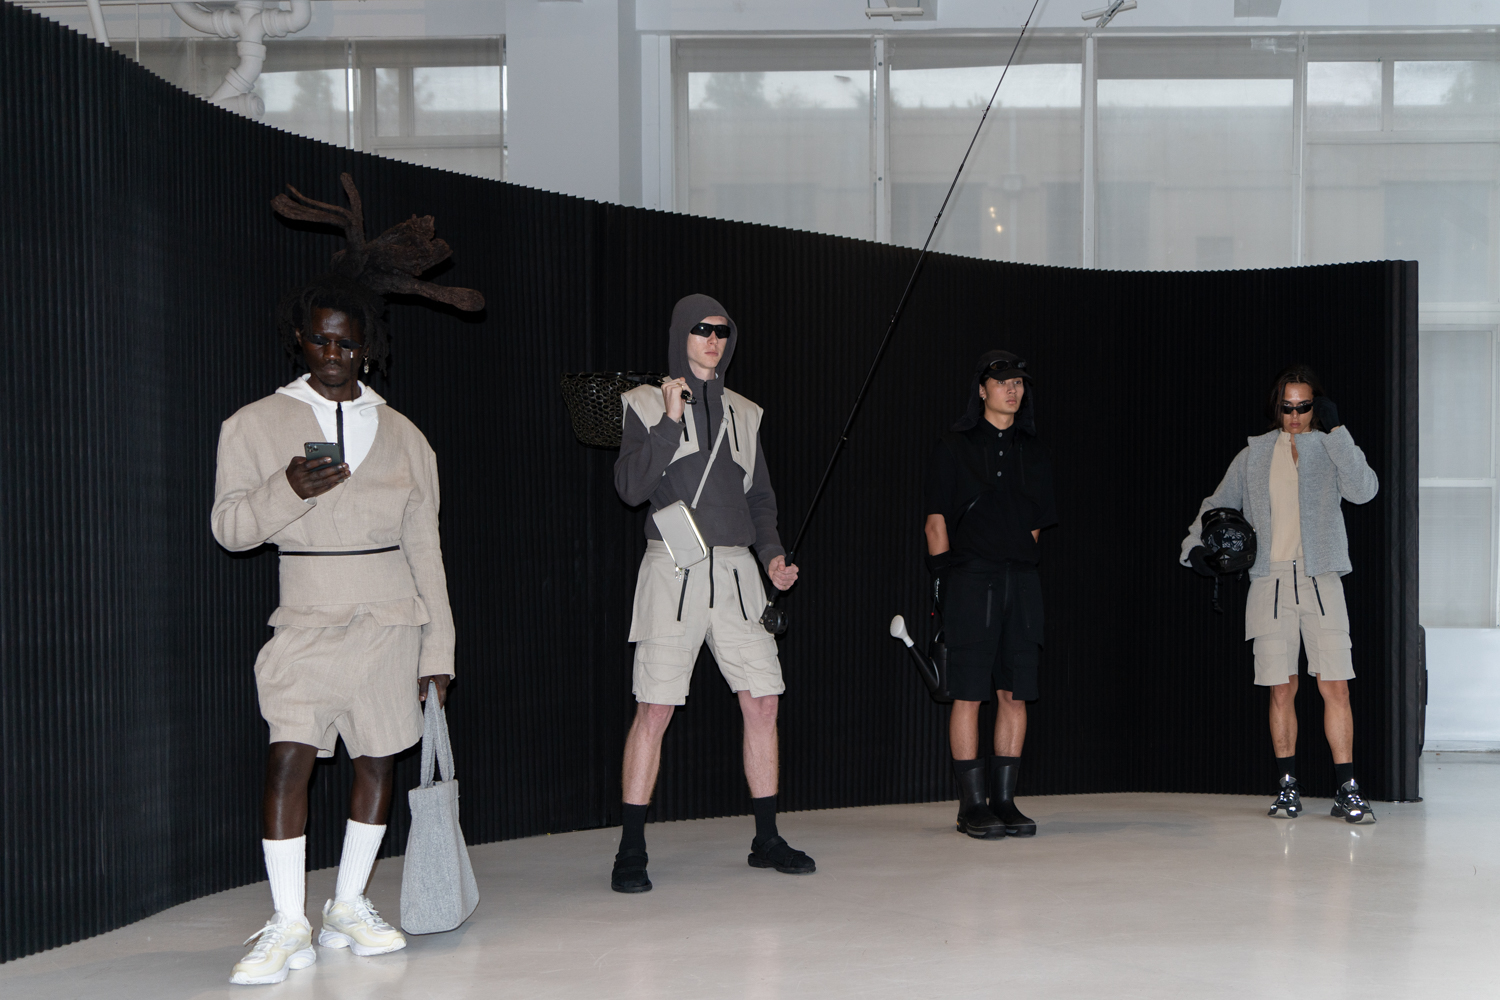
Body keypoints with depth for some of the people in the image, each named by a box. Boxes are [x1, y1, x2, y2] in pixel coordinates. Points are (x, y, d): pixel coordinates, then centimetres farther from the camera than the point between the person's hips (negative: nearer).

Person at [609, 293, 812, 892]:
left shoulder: (742, 413, 16)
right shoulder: (648, 404, 3)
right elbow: (631, 487, -8)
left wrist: (772, 554, 5)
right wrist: (669, 422, -14)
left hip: (735, 572, 4)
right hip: (674, 570, -4)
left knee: (762, 701, 1)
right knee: (655, 707, -7)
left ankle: (766, 839, 14)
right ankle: (631, 852, 1)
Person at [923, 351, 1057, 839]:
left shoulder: (1033, 452, 15)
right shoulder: (954, 447, 2)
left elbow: (1035, 525, 18)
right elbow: (936, 523, 0)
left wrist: (1017, 566, 10)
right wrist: (945, 578, -5)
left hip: (1021, 580, 4)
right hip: (970, 579, -4)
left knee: (1015, 693, 4)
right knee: (968, 695, -4)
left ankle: (1004, 800, 11)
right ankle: (972, 804, 1)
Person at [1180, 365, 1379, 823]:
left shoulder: (1331, 450, 9)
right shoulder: (1255, 455, 13)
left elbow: (1364, 490, -9)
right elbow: (1217, 505, 18)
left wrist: (1336, 431, -10)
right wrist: (1196, 544, 1)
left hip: (1320, 579, -1)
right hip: (1270, 581, 1)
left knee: (1335, 686, -8)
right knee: (1281, 689, 3)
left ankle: (1346, 789, -2)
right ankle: (1287, 786, 13)